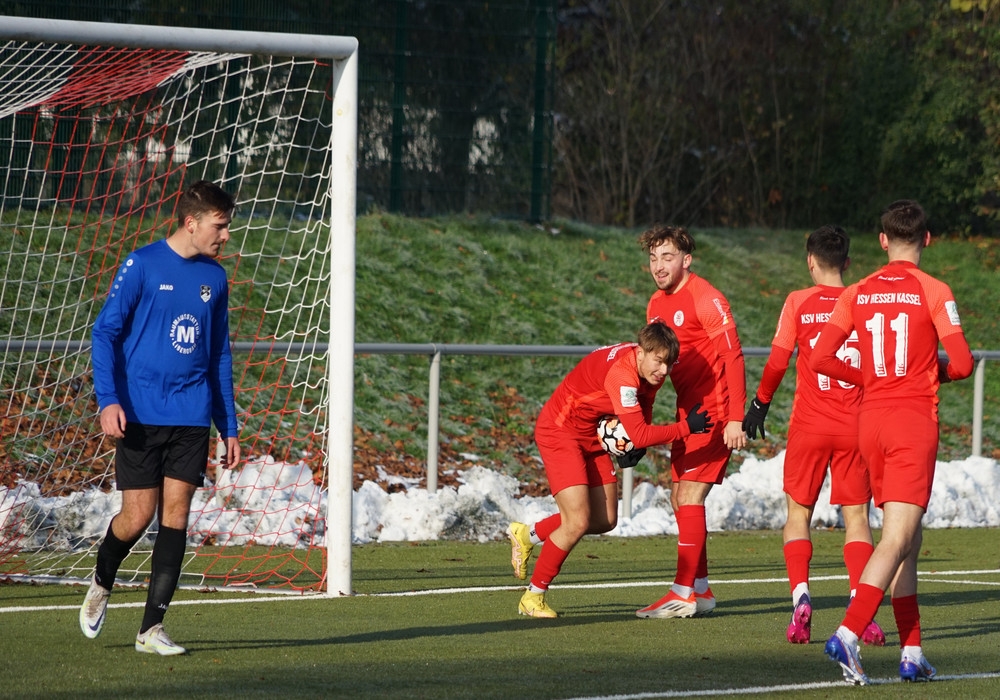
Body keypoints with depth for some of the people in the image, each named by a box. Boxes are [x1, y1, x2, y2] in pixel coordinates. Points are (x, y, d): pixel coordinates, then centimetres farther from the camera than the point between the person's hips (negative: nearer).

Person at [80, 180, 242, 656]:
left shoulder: (214, 278, 10)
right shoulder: (142, 266, -5)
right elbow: (105, 332, -5)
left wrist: (229, 427, 15)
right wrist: (108, 400, -17)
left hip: (192, 418, 4)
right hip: (141, 416, -4)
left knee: (176, 514, -3)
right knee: (139, 515, -5)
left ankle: (151, 629, 0)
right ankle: (101, 585, 27)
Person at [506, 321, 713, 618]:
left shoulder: (651, 369, -7)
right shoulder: (621, 373, -34)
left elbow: (644, 403, 13)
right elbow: (639, 435, -37)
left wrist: (639, 445, -5)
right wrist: (687, 427, -38)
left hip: (593, 436, 9)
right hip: (560, 431, -9)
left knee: (604, 521, 8)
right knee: (578, 522, -16)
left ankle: (527, 535, 29)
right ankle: (533, 597, 1)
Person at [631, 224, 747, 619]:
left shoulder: (705, 298, -15)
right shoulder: (657, 305, 11)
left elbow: (732, 357, -18)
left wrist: (735, 419, -24)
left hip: (716, 410, -9)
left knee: (689, 496, -13)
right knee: (680, 499, 10)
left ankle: (683, 594, -12)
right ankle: (701, 591, 17)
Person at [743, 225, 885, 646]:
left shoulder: (799, 302, -2)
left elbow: (777, 362, -2)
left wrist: (759, 405, 12)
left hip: (809, 426, -1)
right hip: (855, 427, 1)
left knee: (798, 513, 10)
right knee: (856, 516, 4)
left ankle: (800, 599, -8)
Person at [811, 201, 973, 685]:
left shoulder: (856, 294, 6)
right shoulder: (933, 292, -6)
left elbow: (821, 359, 0)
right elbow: (962, 363, -10)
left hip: (870, 418, 5)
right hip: (915, 419, -5)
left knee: (907, 540, 13)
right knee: (897, 539, -9)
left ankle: (912, 653, 13)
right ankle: (848, 635, -24)